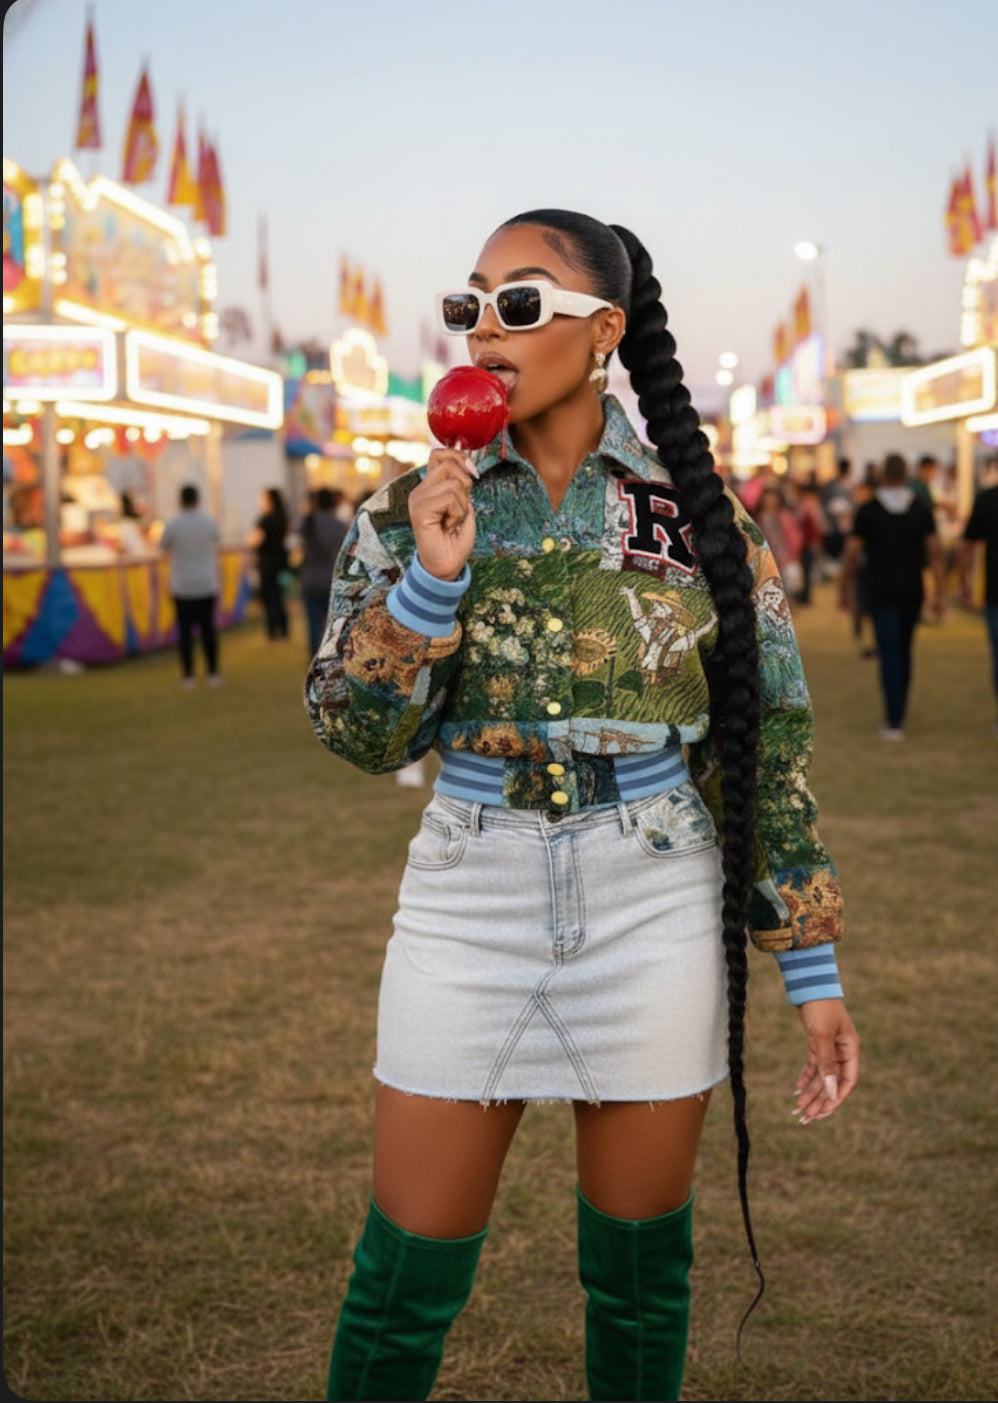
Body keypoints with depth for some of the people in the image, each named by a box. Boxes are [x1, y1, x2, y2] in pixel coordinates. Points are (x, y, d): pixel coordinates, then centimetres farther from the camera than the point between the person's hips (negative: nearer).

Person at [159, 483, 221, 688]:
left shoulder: (172, 525, -11)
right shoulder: (209, 522, -4)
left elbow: (163, 547, 6)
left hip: (182, 588, -2)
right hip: (207, 586, 2)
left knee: (185, 630, 4)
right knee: (208, 629, 10)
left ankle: (188, 675, 4)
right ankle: (213, 673, 12)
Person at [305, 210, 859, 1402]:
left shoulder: (697, 515, -2)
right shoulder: (412, 511, 0)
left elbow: (766, 751, 1)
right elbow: (363, 737, -5)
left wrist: (813, 969, -1)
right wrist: (432, 575, -19)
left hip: (655, 907, 0)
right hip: (469, 902, 1)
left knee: (640, 1260, 13)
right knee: (407, 1272, 6)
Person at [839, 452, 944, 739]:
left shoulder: (868, 510, -4)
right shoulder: (921, 509, 1)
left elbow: (851, 552, -3)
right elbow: (934, 552, -1)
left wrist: (844, 589, 8)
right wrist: (939, 594, 2)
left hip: (881, 593, -3)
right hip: (912, 591, 3)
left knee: (890, 655, -4)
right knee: (904, 652, 16)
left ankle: (894, 723, -10)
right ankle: (897, 714, 23)